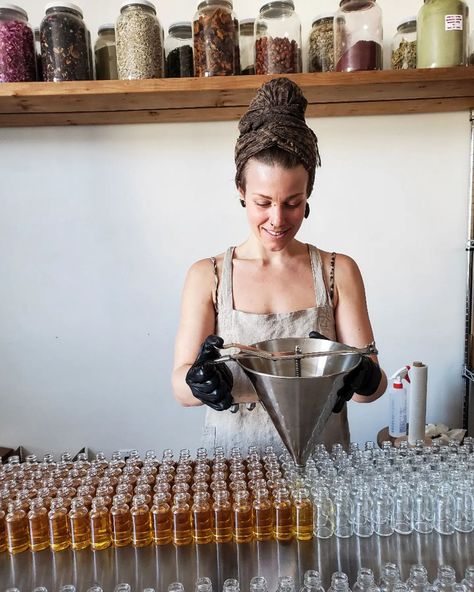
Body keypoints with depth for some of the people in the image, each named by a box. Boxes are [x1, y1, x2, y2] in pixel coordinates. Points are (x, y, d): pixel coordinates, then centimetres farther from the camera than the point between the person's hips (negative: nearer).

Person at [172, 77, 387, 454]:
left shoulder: (339, 272, 1)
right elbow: (181, 388, -5)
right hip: (232, 461, 0)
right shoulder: (207, 277, 0)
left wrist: (361, 378, -23)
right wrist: (199, 381, -25)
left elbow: (375, 385, -2)